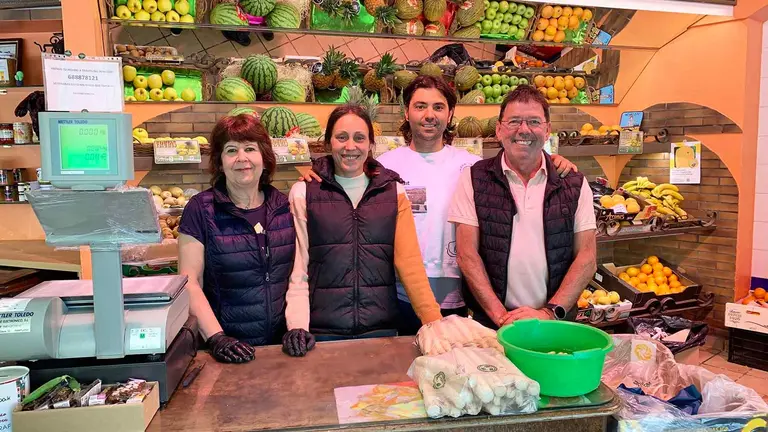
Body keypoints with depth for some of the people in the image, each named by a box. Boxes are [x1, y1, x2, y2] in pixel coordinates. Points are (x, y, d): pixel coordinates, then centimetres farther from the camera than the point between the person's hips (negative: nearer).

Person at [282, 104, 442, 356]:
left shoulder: (393, 191, 3)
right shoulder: (303, 192, 0)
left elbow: (409, 261, -5)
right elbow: (298, 267, -2)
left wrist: (434, 321, -14)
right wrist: (297, 325, -14)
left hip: (381, 328, 2)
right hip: (323, 331, -1)